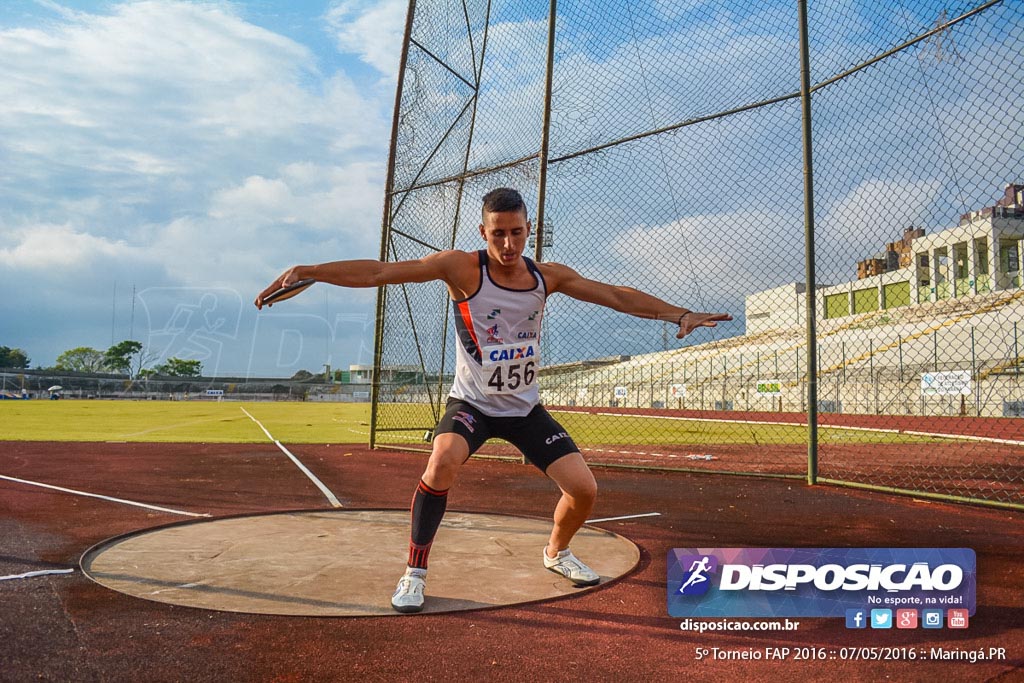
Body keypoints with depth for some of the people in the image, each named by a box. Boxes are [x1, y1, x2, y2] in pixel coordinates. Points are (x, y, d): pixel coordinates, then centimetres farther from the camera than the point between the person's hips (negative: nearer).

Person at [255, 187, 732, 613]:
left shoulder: (548, 276, -5)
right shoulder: (462, 268, -18)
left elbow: (617, 296, 2)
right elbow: (379, 272, -25)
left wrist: (679, 314, -1)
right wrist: (307, 271, -34)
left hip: (525, 408, 4)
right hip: (471, 403, -4)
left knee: (583, 489, -3)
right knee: (442, 463, -33)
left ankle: (557, 552, 32)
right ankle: (414, 573, -11)